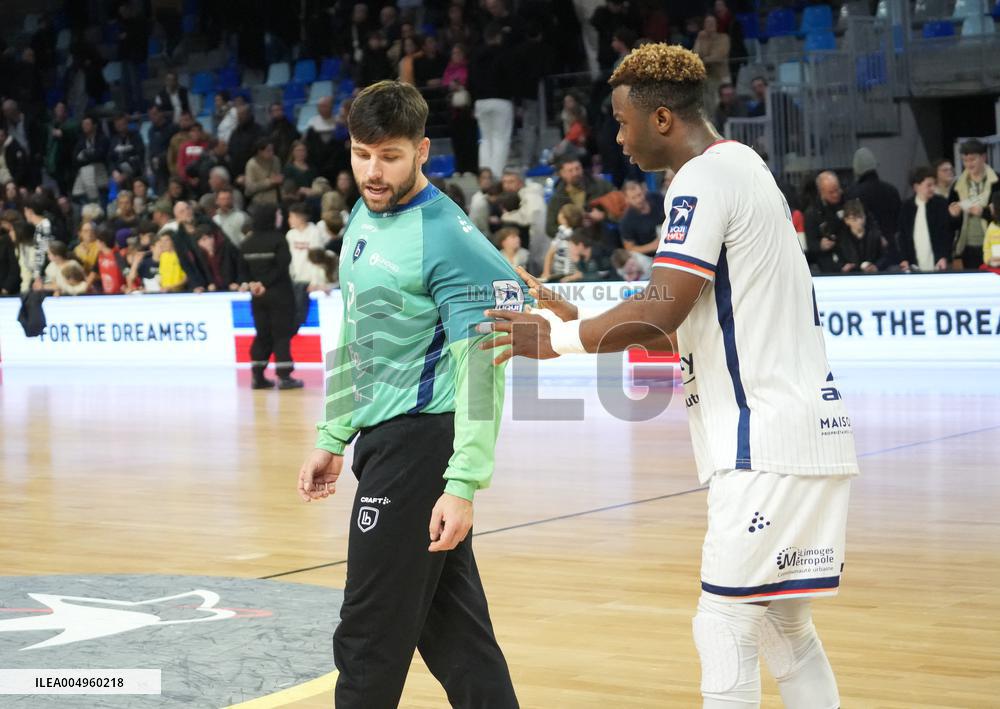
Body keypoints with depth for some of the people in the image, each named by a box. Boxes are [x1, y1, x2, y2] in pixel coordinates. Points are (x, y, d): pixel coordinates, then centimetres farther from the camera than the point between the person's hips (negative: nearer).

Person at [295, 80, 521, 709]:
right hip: (384, 439, 9)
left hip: (419, 439, -9)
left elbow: (480, 368, -19)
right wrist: (333, 439, 23)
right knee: (451, 627, 12)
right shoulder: (363, 219, 12)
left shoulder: (447, 238, -16)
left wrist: (463, 484, -25)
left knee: (370, 634, -1)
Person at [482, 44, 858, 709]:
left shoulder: (705, 177, -12)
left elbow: (662, 310, -22)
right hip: (805, 431, 10)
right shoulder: (744, 168, 19)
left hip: (768, 437, -10)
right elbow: (685, 328, 21)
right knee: (785, 626, 14)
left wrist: (555, 339, -11)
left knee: (726, 626, -6)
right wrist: (581, 325, 16)